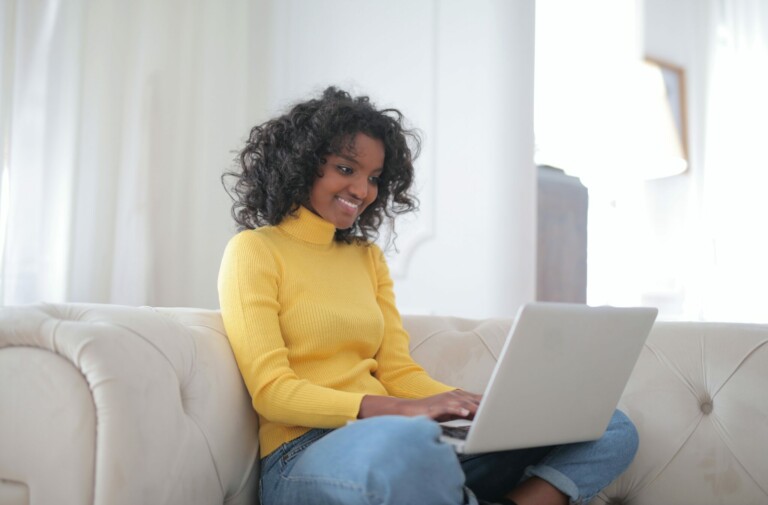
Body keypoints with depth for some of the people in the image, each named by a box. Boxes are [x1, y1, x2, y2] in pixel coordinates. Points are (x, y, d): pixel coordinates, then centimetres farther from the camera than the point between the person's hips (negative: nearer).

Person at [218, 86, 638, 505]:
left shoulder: (368, 256, 20)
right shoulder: (253, 251, 1)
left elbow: (399, 372, 12)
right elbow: (271, 391, -8)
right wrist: (405, 411, -20)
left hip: (405, 438, 6)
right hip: (305, 453, -6)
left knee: (610, 430, -4)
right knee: (407, 440, -42)